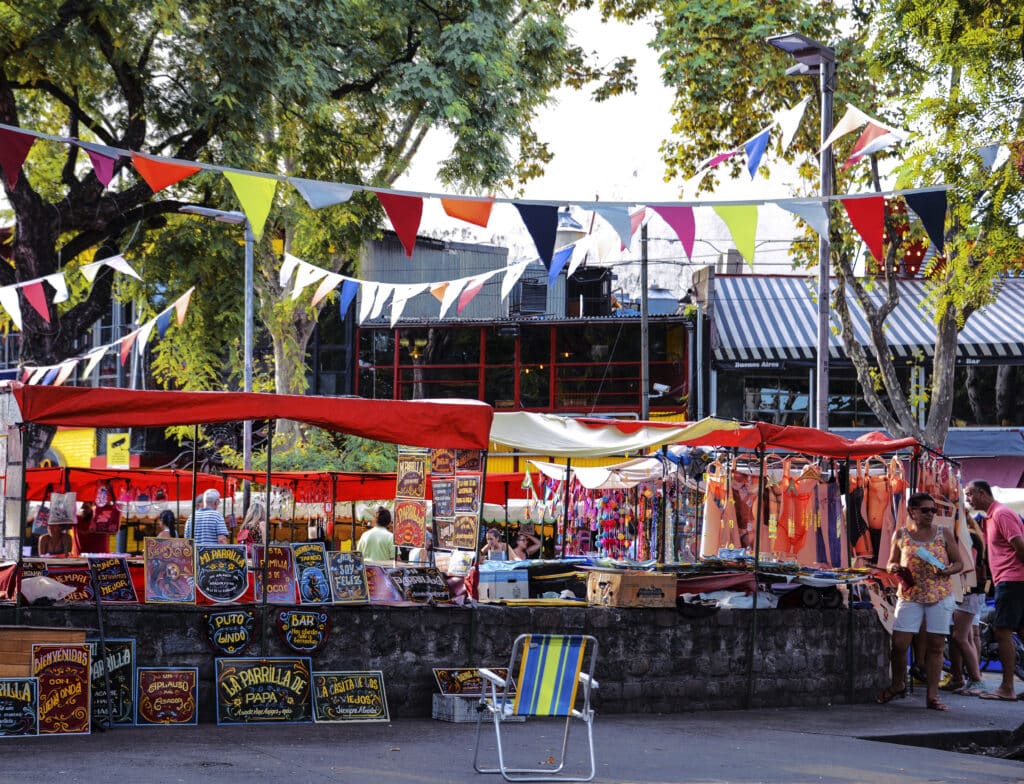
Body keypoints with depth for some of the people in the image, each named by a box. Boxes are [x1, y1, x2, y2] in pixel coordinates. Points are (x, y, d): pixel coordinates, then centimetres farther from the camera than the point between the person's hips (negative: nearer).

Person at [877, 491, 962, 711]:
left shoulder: (943, 535, 5)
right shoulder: (900, 535, 6)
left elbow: (958, 562, 9)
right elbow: (891, 563, 16)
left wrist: (948, 571, -12)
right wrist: (894, 568, -8)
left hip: (940, 596, 0)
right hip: (910, 595, 0)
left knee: (936, 645, 0)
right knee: (899, 643, -6)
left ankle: (932, 696, 6)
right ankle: (897, 684, 20)